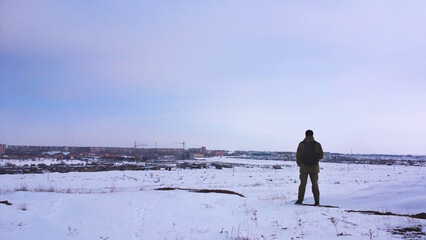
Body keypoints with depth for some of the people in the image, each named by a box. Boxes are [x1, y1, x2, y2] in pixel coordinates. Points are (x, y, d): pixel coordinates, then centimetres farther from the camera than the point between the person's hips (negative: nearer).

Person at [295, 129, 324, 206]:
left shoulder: (301, 144, -5)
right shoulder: (317, 144, -3)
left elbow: (298, 156, -4)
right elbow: (321, 155, 0)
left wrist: (299, 164, 12)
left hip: (304, 167, -1)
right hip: (314, 167, 1)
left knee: (303, 184, 7)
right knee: (315, 184, 9)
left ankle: (300, 200, 4)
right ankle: (317, 201, 7)